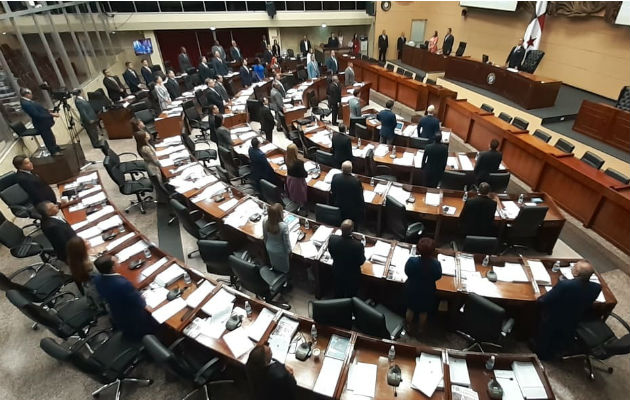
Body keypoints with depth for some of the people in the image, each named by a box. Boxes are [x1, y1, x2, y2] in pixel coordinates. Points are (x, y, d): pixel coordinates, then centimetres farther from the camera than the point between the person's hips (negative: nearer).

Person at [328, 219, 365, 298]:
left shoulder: (332, 238, -27)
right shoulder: (358, 245, -36)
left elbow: (331, 255, -8)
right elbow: (361, 262, -18)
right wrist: (362, 250, 0)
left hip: (337, 273, 3)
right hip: (352, 276, -3)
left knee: (338, 295, 30)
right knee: (350, 297, 26)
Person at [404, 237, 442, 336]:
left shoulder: (412, 261, -31)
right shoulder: (436, 264, -31)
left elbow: (407, 272, -11)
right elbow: (438, 277, -10)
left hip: (412, 290, 0)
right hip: (427, 292, 0)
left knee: (410, 309, 26)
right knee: (423, 312, 26)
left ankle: (409, 327, 48)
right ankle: (420, 329, 49)